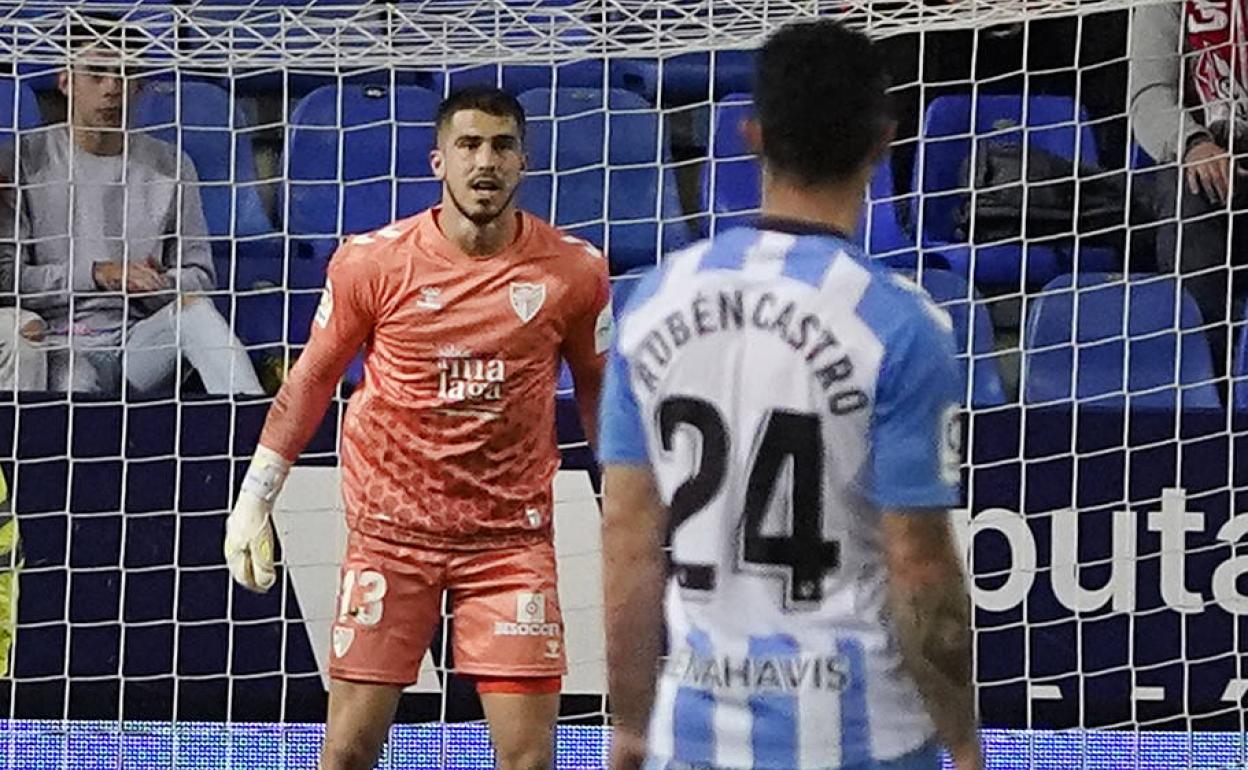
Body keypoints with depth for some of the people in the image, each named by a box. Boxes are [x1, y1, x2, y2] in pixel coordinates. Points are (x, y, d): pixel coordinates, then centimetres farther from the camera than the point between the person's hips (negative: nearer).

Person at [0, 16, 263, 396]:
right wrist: (97, 275, -15)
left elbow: (200, 277, 12)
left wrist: (161, 285, -13)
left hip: (142, 340, 3)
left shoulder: (169, 166, 13)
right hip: (62, 345, -3)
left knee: (194, 307, -31)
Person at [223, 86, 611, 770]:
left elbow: (598, 393, 11)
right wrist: (253, 502, 5)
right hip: (389, 528, 0)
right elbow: (310, 382, 6)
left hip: (513, 533, 0)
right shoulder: (372, 261, -6)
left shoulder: (573, 271, -5)